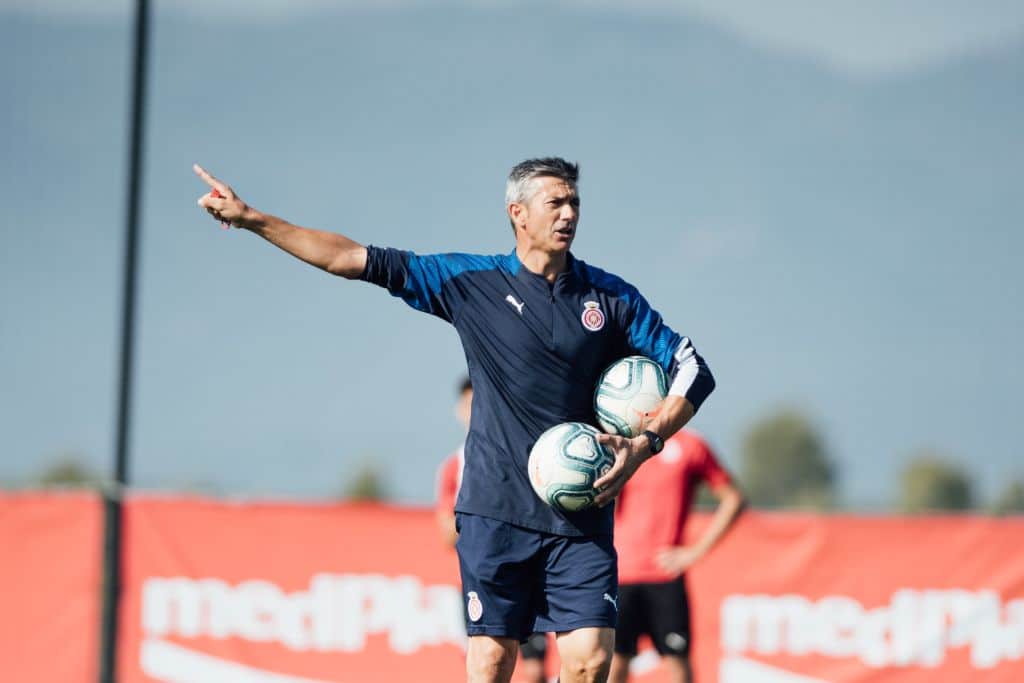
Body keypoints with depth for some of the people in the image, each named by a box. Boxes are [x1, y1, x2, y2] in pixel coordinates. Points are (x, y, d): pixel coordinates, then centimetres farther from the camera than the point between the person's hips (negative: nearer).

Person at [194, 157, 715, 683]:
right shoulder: (471, 282, 5)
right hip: (496, 509, 0)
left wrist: (645, 443, -5)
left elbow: (692, 369, 11)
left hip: (581, 517, 1)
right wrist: (251, 219, 4)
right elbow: (358, 260, 6)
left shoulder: (610, 297, 7)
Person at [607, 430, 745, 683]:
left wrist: (697, 551, 0)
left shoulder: (689, 446, 3)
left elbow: (734, 500, 6)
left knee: (677, 662, -1)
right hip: (619, 574, 1)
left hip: (665, 575, -1)